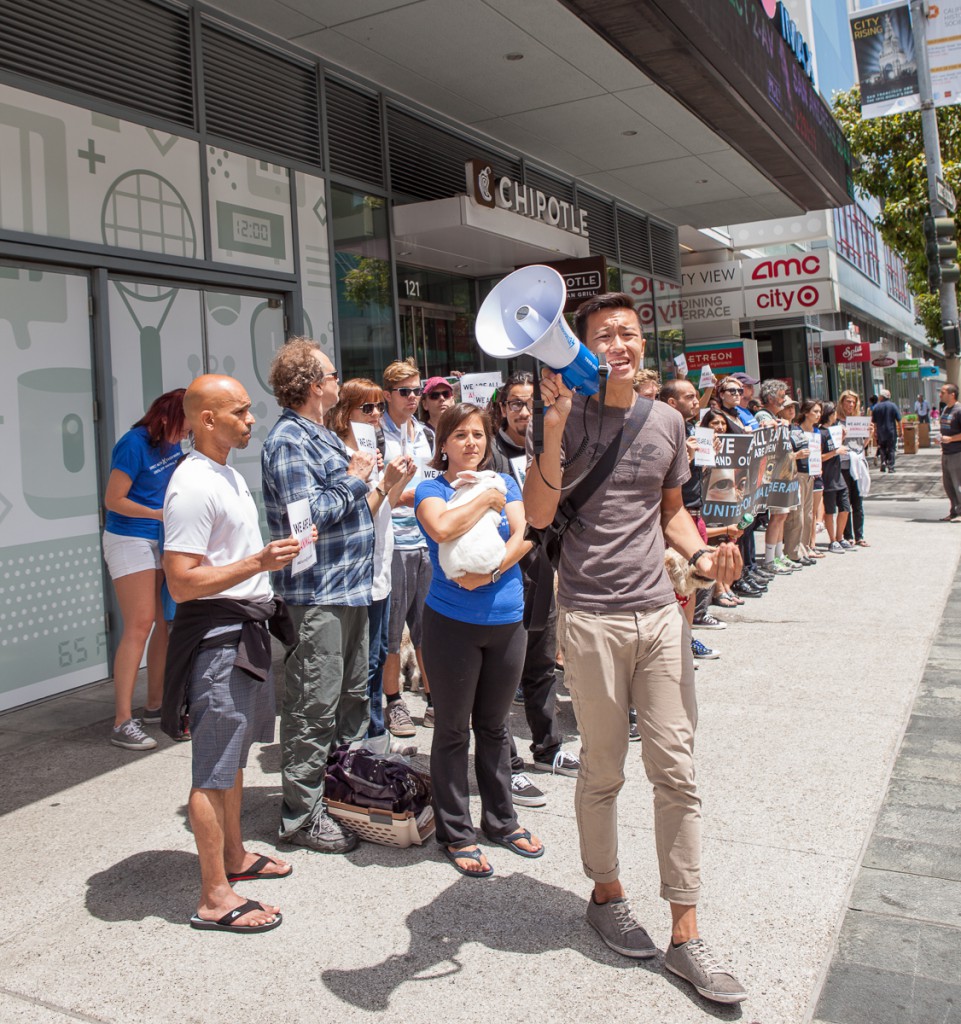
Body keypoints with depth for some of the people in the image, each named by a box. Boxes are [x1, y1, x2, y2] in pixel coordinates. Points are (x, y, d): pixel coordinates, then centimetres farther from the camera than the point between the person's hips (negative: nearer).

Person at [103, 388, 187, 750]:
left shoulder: (171, 443, 5)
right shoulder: (134, 445, -17)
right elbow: (113, 500, -16)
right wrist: (159, 514, -17)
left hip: (160, 542, 8)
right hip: (129, 541, -8)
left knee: (167, 623, 8)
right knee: (139, 625, -13)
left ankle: (154, 705, 20)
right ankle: (122, 722, -11)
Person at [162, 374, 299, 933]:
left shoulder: (230, 474, 14)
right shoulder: (193, 485, -19)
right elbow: (181, 583, -23)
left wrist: (280, 548, 14)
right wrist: (259, 563, -27)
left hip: (248, 629, 10)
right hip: (217, 634, -10)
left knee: (233, 756, 21)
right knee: (214, 770, -2)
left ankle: (234, 856, 36)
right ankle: (215, 898, 7)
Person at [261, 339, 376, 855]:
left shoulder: (322, 435, 17)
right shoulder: (287, 441, -15)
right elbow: (308, 513, -24)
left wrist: (363, 477, 10)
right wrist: (354, 478, -14)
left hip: (349, 585, 10)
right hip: (318, 592, -10)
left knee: (354, 695, 19)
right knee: (313, 708, -3)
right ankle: (301, 816, 7)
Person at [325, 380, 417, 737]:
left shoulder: (372, 451, 12)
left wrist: (402, 480, 3)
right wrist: (385, 482, -24)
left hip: (381, 570, 10)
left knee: (378, 654, 18)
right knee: (366, 662, -1)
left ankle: (376, 732, 31)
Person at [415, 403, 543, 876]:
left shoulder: (505, 483, 9)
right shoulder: (431, 489, -3)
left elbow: (524, 535, -5)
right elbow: (442, 528, -25)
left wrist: (490, 572, -20)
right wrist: (486, 499, -13)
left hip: (507, 621, 4)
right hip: (453, 623, -4)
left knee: (494, 726, 17)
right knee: (453, 730, 6)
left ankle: (501, 820, 31)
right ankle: (456, 834, 18)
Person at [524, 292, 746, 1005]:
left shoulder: (667, 421, 9)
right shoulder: (570, 417, -4)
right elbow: (538, 515, -14)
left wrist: (701, 556, 1)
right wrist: (555, 429, -24)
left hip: (661, 612, 4)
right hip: (592, 618, -4)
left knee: (676, 771, 4)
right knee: (604, 771, 10)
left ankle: (686, 935, 16)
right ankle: (606, 893, 33)